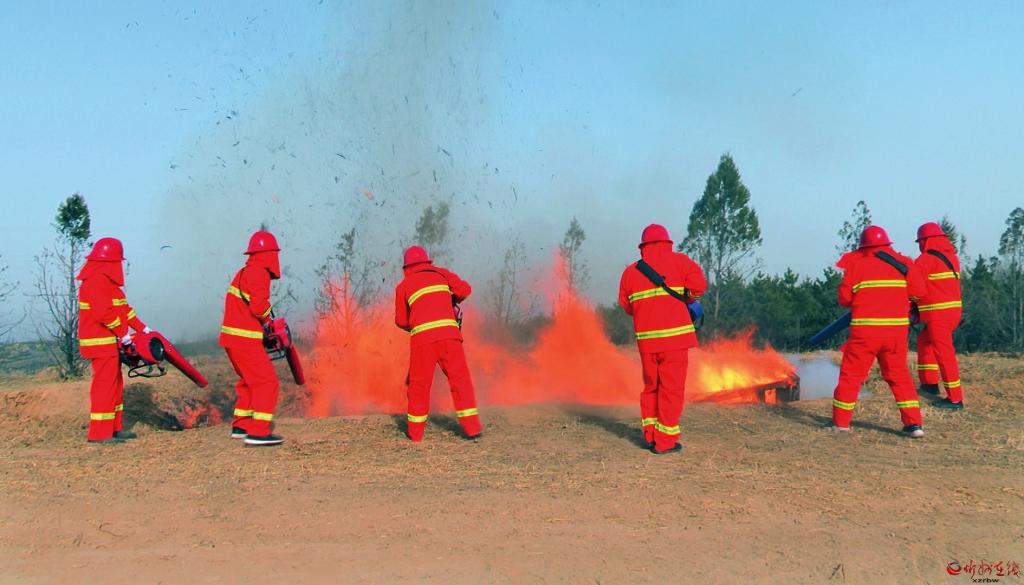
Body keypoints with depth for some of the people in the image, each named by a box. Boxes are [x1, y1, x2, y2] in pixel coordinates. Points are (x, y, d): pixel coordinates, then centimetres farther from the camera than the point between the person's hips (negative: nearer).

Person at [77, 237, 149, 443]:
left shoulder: (107, 281, 18)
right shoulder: (96, 281, -16)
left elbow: (123, 308, 21)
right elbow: (103, 313, -25)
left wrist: (142, 328, 17)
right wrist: (123, 333, -17)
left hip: (110, 343, 11)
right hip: (101, 343, -11)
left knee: (115, 384, 16)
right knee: (105, 385, -9)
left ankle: (115, 428, 23)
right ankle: (99, 433, -6)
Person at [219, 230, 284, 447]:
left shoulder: (244, 272, 17)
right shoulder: (259, 274, -14)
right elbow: (259, 307, -23)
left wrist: (264, 319, 7)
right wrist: (268, 319, -3)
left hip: (232, 338, 10)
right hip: (245, 339, -10)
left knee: (249, 381, 23)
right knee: (267, 382, -8)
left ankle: (240, 426, 31)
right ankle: (258, 433, -13)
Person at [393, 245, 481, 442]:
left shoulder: (403, 286, 18)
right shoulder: (441, 273, 19)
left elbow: (401, 321, 20)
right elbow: (465, 289, 10)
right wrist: (453, 301, 30)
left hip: (422, 337, 0)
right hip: (448, 333, 0)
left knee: (419, 383, 10)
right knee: (460, 378, 4)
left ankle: (415, 431, 16)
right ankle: (472, 427, -1)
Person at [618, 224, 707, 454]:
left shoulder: (630, 271, 11)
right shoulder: (678, 261, 1)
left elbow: (626, 305, 13)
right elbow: (699, 284, -10)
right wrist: (688, 299, 10)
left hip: (646, 338, 4)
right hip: (674, 335, -4)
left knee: (651, 385, 17)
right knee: (672, 387, 1)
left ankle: (650, 434, 20)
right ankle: (665, 441, 3)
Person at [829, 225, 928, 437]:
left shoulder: (856, 263, 1)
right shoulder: (902, 262, 6)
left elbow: (844, 298, 0)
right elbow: (919, 291, 1)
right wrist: (898, 292, 18)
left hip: (865, 329, -2)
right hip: (896, 329, 2)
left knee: (851, 374, 8)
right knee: (899, 374, 13)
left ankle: (840, 422, 13)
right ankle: (914, 423, 9)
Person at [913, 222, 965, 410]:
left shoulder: (926, 259, -12)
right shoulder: (952, 257, 13)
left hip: (938, 313, -9)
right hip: (954, 310, 9)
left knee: (944, 354, -4)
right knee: (925, 340, 25)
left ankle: (955, 399, -1)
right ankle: (930, 382, 26)